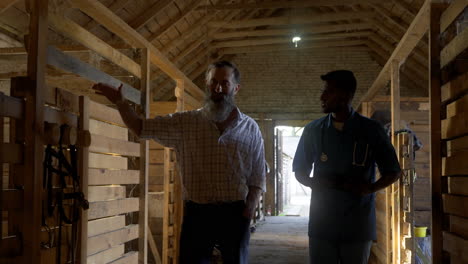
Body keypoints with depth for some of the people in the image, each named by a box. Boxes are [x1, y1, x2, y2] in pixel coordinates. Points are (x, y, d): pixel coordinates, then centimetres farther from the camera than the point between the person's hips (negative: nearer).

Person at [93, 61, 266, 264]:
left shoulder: (250, 128, 4)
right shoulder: (186, 122, 3)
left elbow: (258, 177, 4)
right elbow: (141, 128, 5)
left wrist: (249, 210, -8)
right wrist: (120, 102, -8)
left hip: (234, 213, 1)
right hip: (197, 213, 0)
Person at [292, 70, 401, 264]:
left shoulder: (371, 131, 0)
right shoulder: (313, 131, 5)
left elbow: (393, 172, 7)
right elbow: (300, 172, 14)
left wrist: (371, 188, -12)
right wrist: (314, 182, -9)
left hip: (358, 226, -1)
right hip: (321, 224, 1)